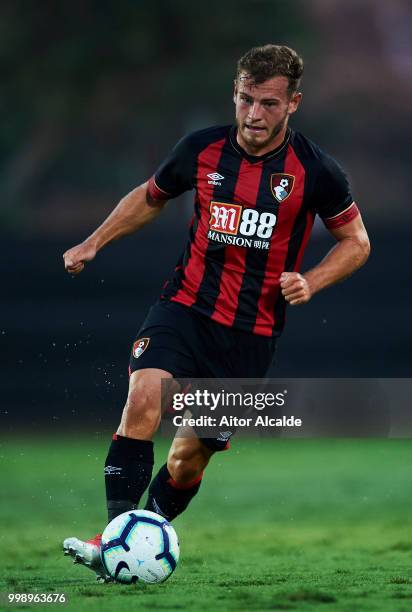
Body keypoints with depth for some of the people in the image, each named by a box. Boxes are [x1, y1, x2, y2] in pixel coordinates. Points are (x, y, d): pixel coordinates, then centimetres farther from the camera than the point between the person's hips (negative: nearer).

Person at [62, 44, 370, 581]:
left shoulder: (315, 171, -7)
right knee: (143, 398, -26)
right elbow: (151, 197, 19)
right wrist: (93, 244, 11)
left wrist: (310, 283, -11)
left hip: (252, 331, -1)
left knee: (190, 458, 3)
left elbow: (356, 241, 6)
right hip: (186, 307, 1)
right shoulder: (202, 149, -1)